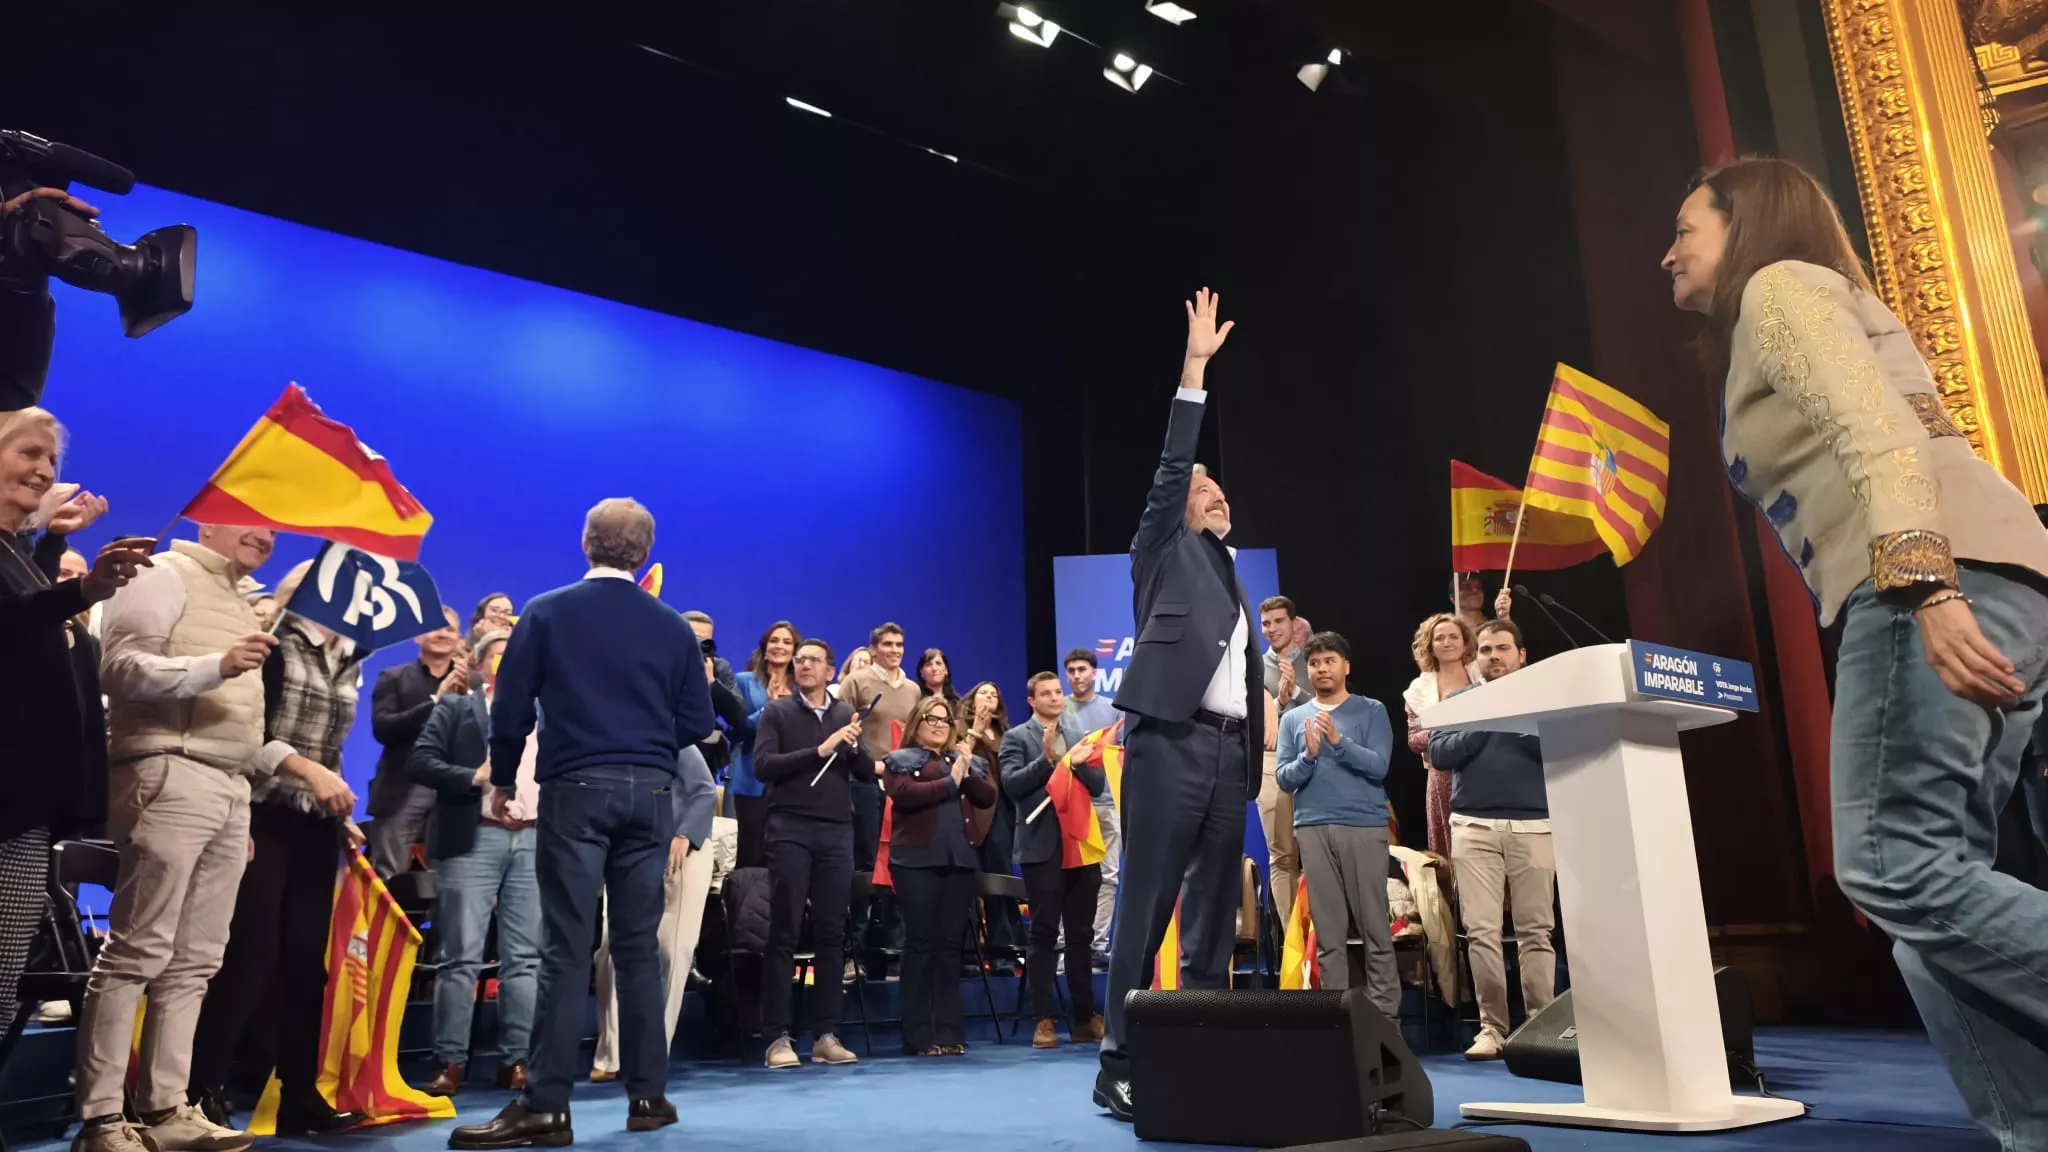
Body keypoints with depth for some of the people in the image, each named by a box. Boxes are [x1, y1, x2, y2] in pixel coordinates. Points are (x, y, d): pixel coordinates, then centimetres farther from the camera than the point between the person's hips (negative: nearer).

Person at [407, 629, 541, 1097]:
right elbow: (419, 760, -3)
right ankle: (451, 1063, 3)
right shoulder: (456, 706, 10)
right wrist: (473, 777, -14)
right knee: (462, 956, -3)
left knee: (525, 957, 3)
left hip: (535, 839, 3)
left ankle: (515, 1061, 8)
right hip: (475, 839, -3)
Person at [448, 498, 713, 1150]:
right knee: (638, 945, 8)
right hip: (649, 793, 2)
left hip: (576, 790, -2)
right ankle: (647, 1095, 14)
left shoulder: (547, 613, 1)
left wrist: (503, 781, 16)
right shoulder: (673, 627, 6)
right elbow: (697, 723, 5)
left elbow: (511, 709, 1)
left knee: (567, 948, -3)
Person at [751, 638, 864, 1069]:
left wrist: (854, 747, -9)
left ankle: (826, 1034, 9)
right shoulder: (777, 711, 5)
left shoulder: (846, 714, 13)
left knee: (832, 933, 4)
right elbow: (763, 766, -9)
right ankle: (778, 1036, 2)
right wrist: (819, 751, -14)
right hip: (790, 829, -3)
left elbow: (867, 776, 10)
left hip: (837, 831, 3)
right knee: (784, 933, -2)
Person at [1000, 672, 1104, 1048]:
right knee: (1044, 935, -1)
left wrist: (1079, 760, -10)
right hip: (1042, 848, -3)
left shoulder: (1080, 733, 13)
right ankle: (1045, 1019, 4)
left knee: (1081, 935, 8)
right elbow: (1011, 785, -10)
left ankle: (1084, 1017, 15)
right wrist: (1046, 758, -17)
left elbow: (1098, 786, 7)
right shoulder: (1016, 738, 3)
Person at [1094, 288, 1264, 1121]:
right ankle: (1120, 1067, -1)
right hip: (1171, 745, -7)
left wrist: (1255, 749, 13)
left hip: (1229, 751, 7)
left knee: (1214, 919, 7)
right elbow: (1171, 467, -5)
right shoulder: (1166, 552, 9)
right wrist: (1194, 367, -9)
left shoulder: (1230, 574, 25)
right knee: (1146, 911, -6)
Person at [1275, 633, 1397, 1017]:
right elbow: (1285, 780, 5)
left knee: (1375, 927, 0)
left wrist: (1338, 741, -17)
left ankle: (1385, 1014, 5)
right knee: (1328, 931, 4)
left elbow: (1378, 766, -6)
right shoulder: (1292, 718, 12)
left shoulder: (1371, 711, 6)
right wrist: (1309, 756, -13)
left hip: (1365, 826, -2)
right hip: (1312, 829, 2)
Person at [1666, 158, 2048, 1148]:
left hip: (1946, 581, -10)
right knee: (1926, 877, 3)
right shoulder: (1803, 306, 34)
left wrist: (1925, 590, -26)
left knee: (1891, 865, -16)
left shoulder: (1777, 286, 5)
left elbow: (1877, 431, -13)